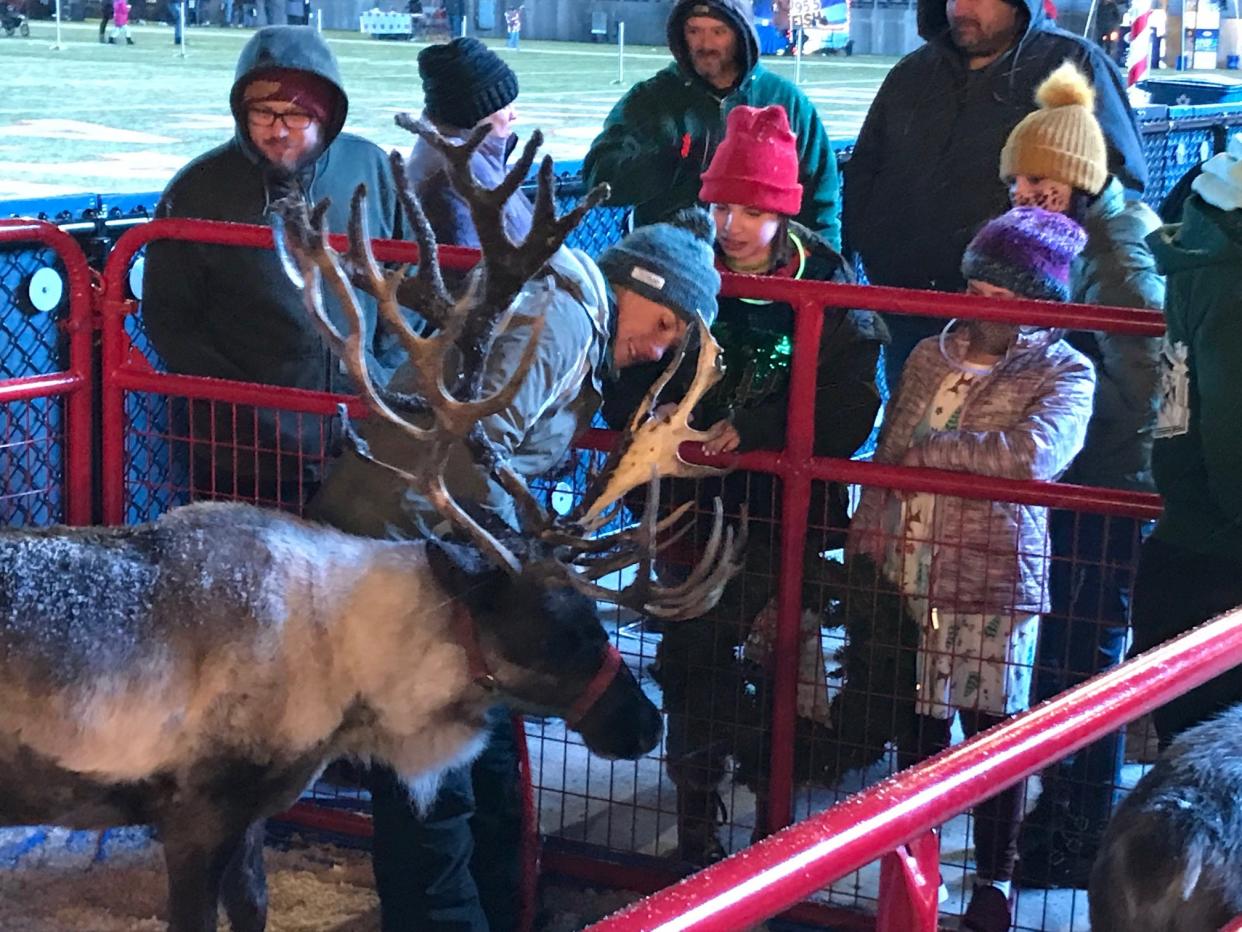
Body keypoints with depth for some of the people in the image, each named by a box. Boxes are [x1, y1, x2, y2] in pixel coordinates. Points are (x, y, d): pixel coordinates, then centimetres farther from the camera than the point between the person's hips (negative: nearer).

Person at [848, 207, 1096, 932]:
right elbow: (887, 458, 15)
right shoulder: (931, 356, 9)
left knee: (994, 734, 3)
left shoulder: (1064, 373, -5)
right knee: (917, 724, 12)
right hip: (908, 578, 4)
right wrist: (867, 545, 9)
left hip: (996, 582, -4)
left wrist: (930, 451, -14)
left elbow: (1034, 452, -24)